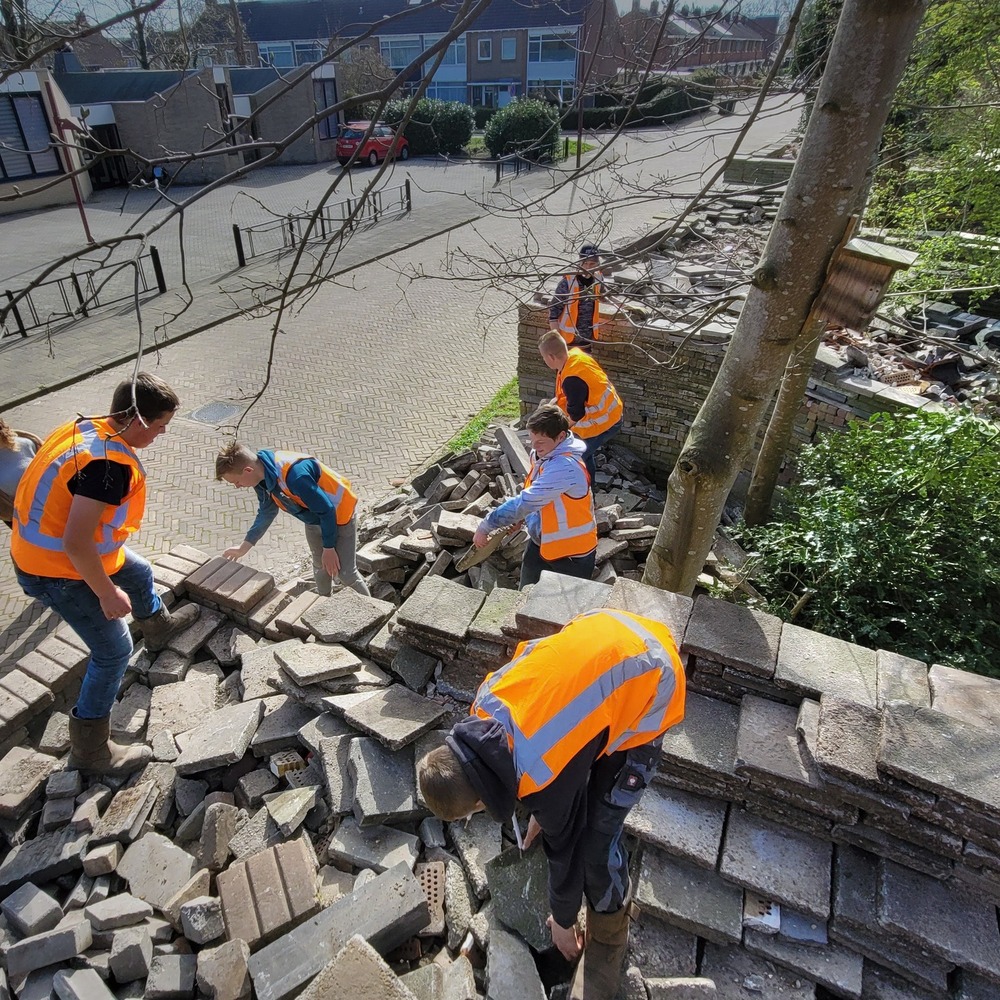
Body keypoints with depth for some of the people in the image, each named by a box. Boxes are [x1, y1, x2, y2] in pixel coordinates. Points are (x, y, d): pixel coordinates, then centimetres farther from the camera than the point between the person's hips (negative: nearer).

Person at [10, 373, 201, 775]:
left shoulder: (85, 426, -4)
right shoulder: (111, 464, -33)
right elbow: (75, 543, -34)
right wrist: (107, 593, -20)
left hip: (42, 547, 9)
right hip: (59, 573, -9)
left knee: (138, 573, 30)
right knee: (114, 651, 2)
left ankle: (158, 627, 60)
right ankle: (89, 750, 17)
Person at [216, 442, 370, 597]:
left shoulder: (294, 474, -39)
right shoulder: (262, 476, -11)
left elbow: (326, 510, -28)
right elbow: (266, 512, 8)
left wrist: (329, 547, -18)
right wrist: (244, 547, 13)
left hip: (338, 514, -8)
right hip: (314, 518, 8)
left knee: (346, 572, -3)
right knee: (320, 568, 19)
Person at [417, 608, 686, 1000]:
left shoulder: (545, 776, -27)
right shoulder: (486, 704, -10)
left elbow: (565, 845, -6)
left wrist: (562, 920, 14)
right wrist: (541, 811, 27)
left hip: (652, 685, -7)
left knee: (594, 835, -1)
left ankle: (608, 939, 25)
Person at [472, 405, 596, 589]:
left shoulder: (566, 466, -33)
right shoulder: (542, 454, -5)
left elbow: (526, 501, -35)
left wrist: (486, 526, -29)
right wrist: (522, 516, -4)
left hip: (572, 551, -8)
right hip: (540, 541, 8)